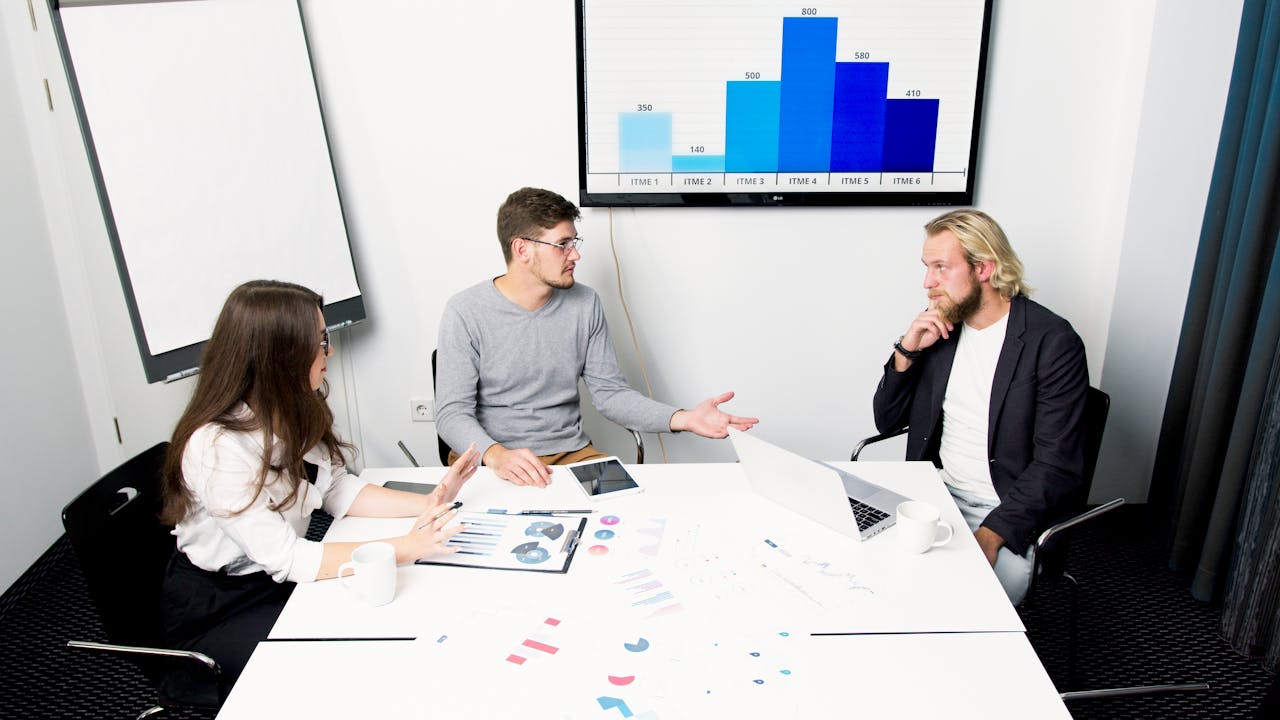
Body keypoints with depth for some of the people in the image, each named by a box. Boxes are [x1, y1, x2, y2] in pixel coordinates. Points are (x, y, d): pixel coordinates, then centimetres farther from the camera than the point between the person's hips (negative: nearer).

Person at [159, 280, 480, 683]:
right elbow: (284, 558, -31)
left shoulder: (292, 416, -5)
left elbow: (338, 491, -2)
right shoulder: (217, 447, -29)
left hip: (283, 579, 7)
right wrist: (404, 548, -33)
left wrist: (429, 505, -15)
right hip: (218, 611, -6)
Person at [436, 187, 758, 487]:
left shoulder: (585, 304, 3)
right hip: (487, 458, -3)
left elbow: (610, 393, 3)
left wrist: (683, 419, -12)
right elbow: (452, 413, -11)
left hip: (572, 453, 3)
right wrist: (497, 455, -32)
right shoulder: (465, 313, -9)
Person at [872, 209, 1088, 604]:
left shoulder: (1053, 342, -13)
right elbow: (887, 421, 8)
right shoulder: (938, 325, 3)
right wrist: (906, 351, -9)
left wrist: (989, 536, -26)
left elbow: (1057, 467, -16)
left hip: (1006, 513, -4)